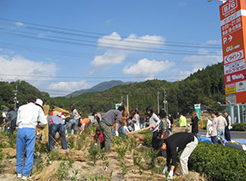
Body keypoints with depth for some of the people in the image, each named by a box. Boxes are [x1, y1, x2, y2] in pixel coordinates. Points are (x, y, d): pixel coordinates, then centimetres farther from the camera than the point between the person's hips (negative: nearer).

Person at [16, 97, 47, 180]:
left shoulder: (21, 107, 21)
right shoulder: (38, 108, 17)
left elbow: (17, 122, 20)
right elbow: (44, 122, 14)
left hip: (20, 129, 2)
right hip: (31, 130, -2)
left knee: (20, 152, 14)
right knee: (30, 152, 5)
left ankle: (19, 172, 25)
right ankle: (26, 174, 9)